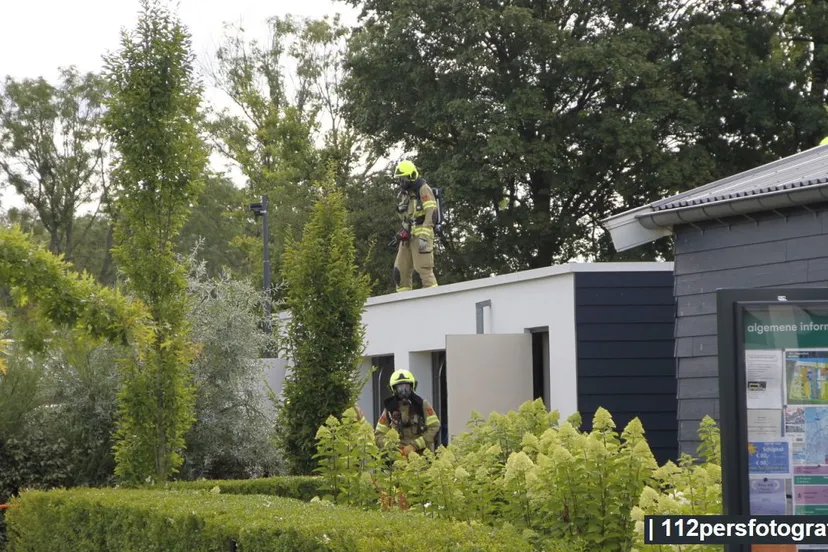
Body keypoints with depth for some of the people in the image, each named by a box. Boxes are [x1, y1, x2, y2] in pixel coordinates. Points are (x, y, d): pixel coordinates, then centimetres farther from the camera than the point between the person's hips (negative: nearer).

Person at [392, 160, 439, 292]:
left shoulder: (423, 189, -7)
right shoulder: (406, 193, 19)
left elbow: (431, 213, -17)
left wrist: (423, 236, -23)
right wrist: (403, 234, 11)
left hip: (421, 234, -9)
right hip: (408, 236, 9)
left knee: (424, 269, -14)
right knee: (400, 270, 5)